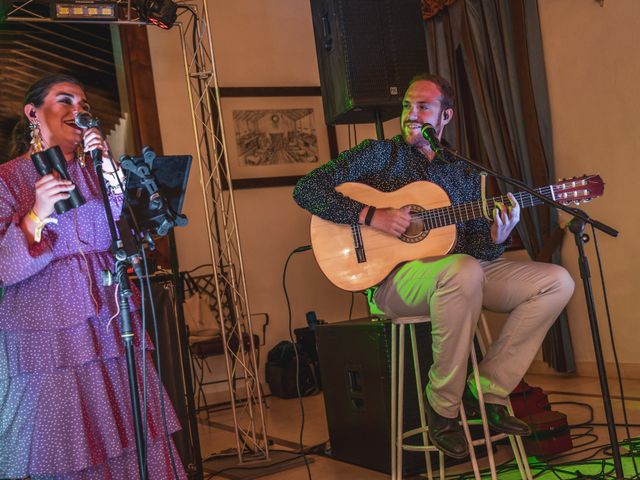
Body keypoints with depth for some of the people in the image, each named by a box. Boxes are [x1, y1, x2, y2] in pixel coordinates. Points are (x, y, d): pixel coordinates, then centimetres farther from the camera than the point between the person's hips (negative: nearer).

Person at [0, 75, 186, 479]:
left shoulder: (96, 170, 13)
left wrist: (110, 173, -9)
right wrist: (37, 217, -22)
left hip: (111, 329, 4)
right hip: (48, 340, -4)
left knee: (130, 440, 5)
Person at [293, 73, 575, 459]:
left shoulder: (465, 174, 16)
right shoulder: (381, 155, 4)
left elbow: (477, 247, 14)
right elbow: (306, 189, -5)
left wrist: (497, 238, -10)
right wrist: (371, 215, -15)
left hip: (463, 273, 6)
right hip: (395, 277, -5)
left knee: (557, 281, -9)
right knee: (463, 270, -38)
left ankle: (488, 389, -6)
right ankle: (443, 408, -20)